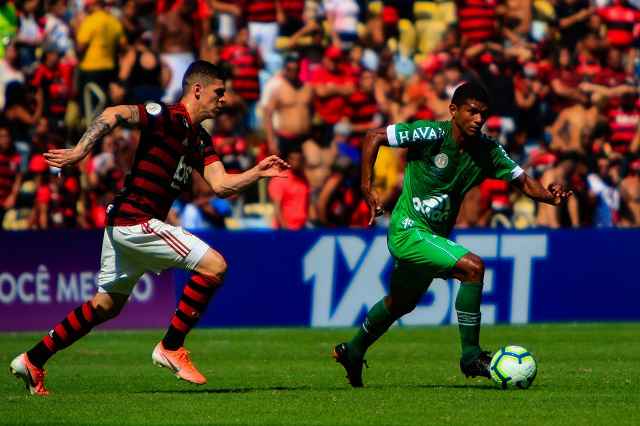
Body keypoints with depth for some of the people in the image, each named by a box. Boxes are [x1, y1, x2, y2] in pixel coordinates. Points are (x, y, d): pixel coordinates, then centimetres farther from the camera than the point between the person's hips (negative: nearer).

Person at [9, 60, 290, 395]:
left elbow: (221, 185, 10)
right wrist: (80, 151, -32)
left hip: (122, 225, 10)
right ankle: (170, 348, -7)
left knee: (106, 306, 19)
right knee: (214, 266, -13)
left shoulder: (200, 140, 16)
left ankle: (33, 361, 24)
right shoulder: (169, 117, -13)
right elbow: (114, 114, -23)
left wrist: (258, 173, -1)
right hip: (135, 220, -10)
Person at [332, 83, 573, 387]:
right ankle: (471, 356, -15)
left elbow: (522, 180, -1)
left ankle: (353, 351, 49)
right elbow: (374, 137, -12)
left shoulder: (487, 150, -3)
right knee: (473, 267, -23)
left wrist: (550, 196, -22)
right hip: (408, 229, -8)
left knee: (401, 303, 26)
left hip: (436, 236, 8)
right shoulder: (430, 135, -18)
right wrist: (367, 188, -18)